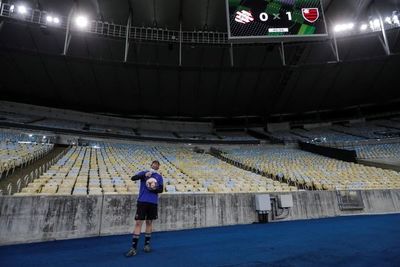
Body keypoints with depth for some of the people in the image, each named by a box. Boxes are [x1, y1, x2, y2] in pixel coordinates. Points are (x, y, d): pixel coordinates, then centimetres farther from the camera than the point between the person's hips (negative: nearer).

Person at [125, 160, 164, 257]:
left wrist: (154, 188, -16)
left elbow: (161, 189, 5)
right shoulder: (144, 173, 3)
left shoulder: (159, 177, 7)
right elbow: (133, 178, -12)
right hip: (142, 201, -2)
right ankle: (134, 247, 3)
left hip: (153, 202, 2)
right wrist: (144, 175, -26)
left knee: (149, 222, 11)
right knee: (138, 223, -4)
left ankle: (147, 244, 25)